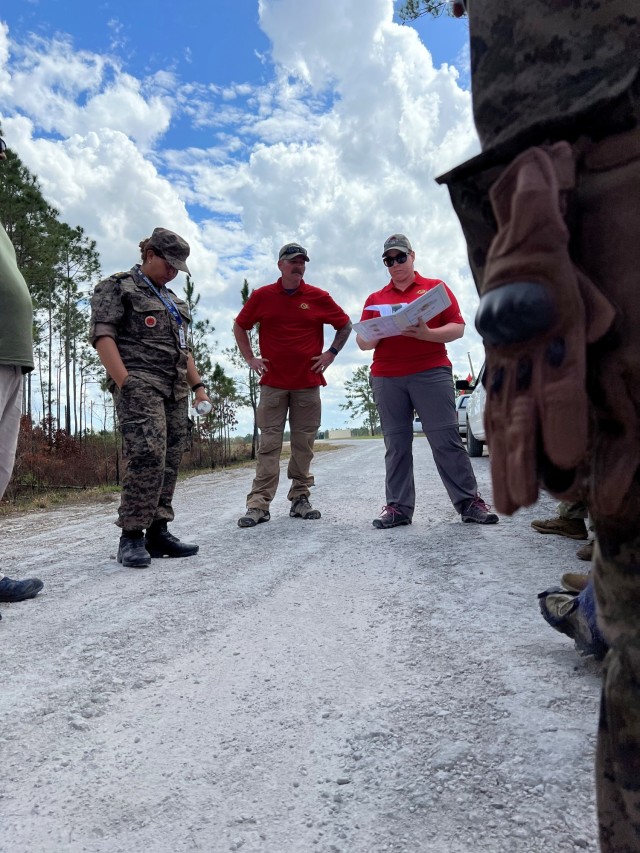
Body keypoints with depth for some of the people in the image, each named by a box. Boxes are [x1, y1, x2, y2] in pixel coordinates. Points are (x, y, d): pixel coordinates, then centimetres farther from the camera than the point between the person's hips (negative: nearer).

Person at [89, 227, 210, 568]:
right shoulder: (117, 287, 4)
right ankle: (131, 537, -10)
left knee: (169, 461, 3)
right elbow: (102, 336, -8)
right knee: (147, 457, -19)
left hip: (175, 389, 8)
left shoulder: (172, 300, 25)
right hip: (140, 384, -7)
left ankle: (157, 533, 8)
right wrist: (125, 384, -18)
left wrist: (198, 385, 16)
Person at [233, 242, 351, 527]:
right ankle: (259, 504, -2)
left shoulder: (318, 297, 4)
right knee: (269, 444, -3)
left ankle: (300, 499, 15)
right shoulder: (261, 296, 5)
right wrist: (250, 358, 8)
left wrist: (331, 353, 5)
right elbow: (239, 326, 16)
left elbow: (345, 325, 15)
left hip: (308, 383, 1)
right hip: (272, 383, -1)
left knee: (304, 445, 5)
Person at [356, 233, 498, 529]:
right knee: (396, 445, 2)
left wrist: (427, 334, -14)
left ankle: (469, 502, 3)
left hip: (432, 373, -2)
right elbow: (362, 341, 14)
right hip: (386, 379, 2)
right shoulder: (375, 299, 17)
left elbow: (457, 328, 4)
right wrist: (374, 335, -10)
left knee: (446, 439, -4)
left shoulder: (435, 287, 12)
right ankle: (398, 507, 6)